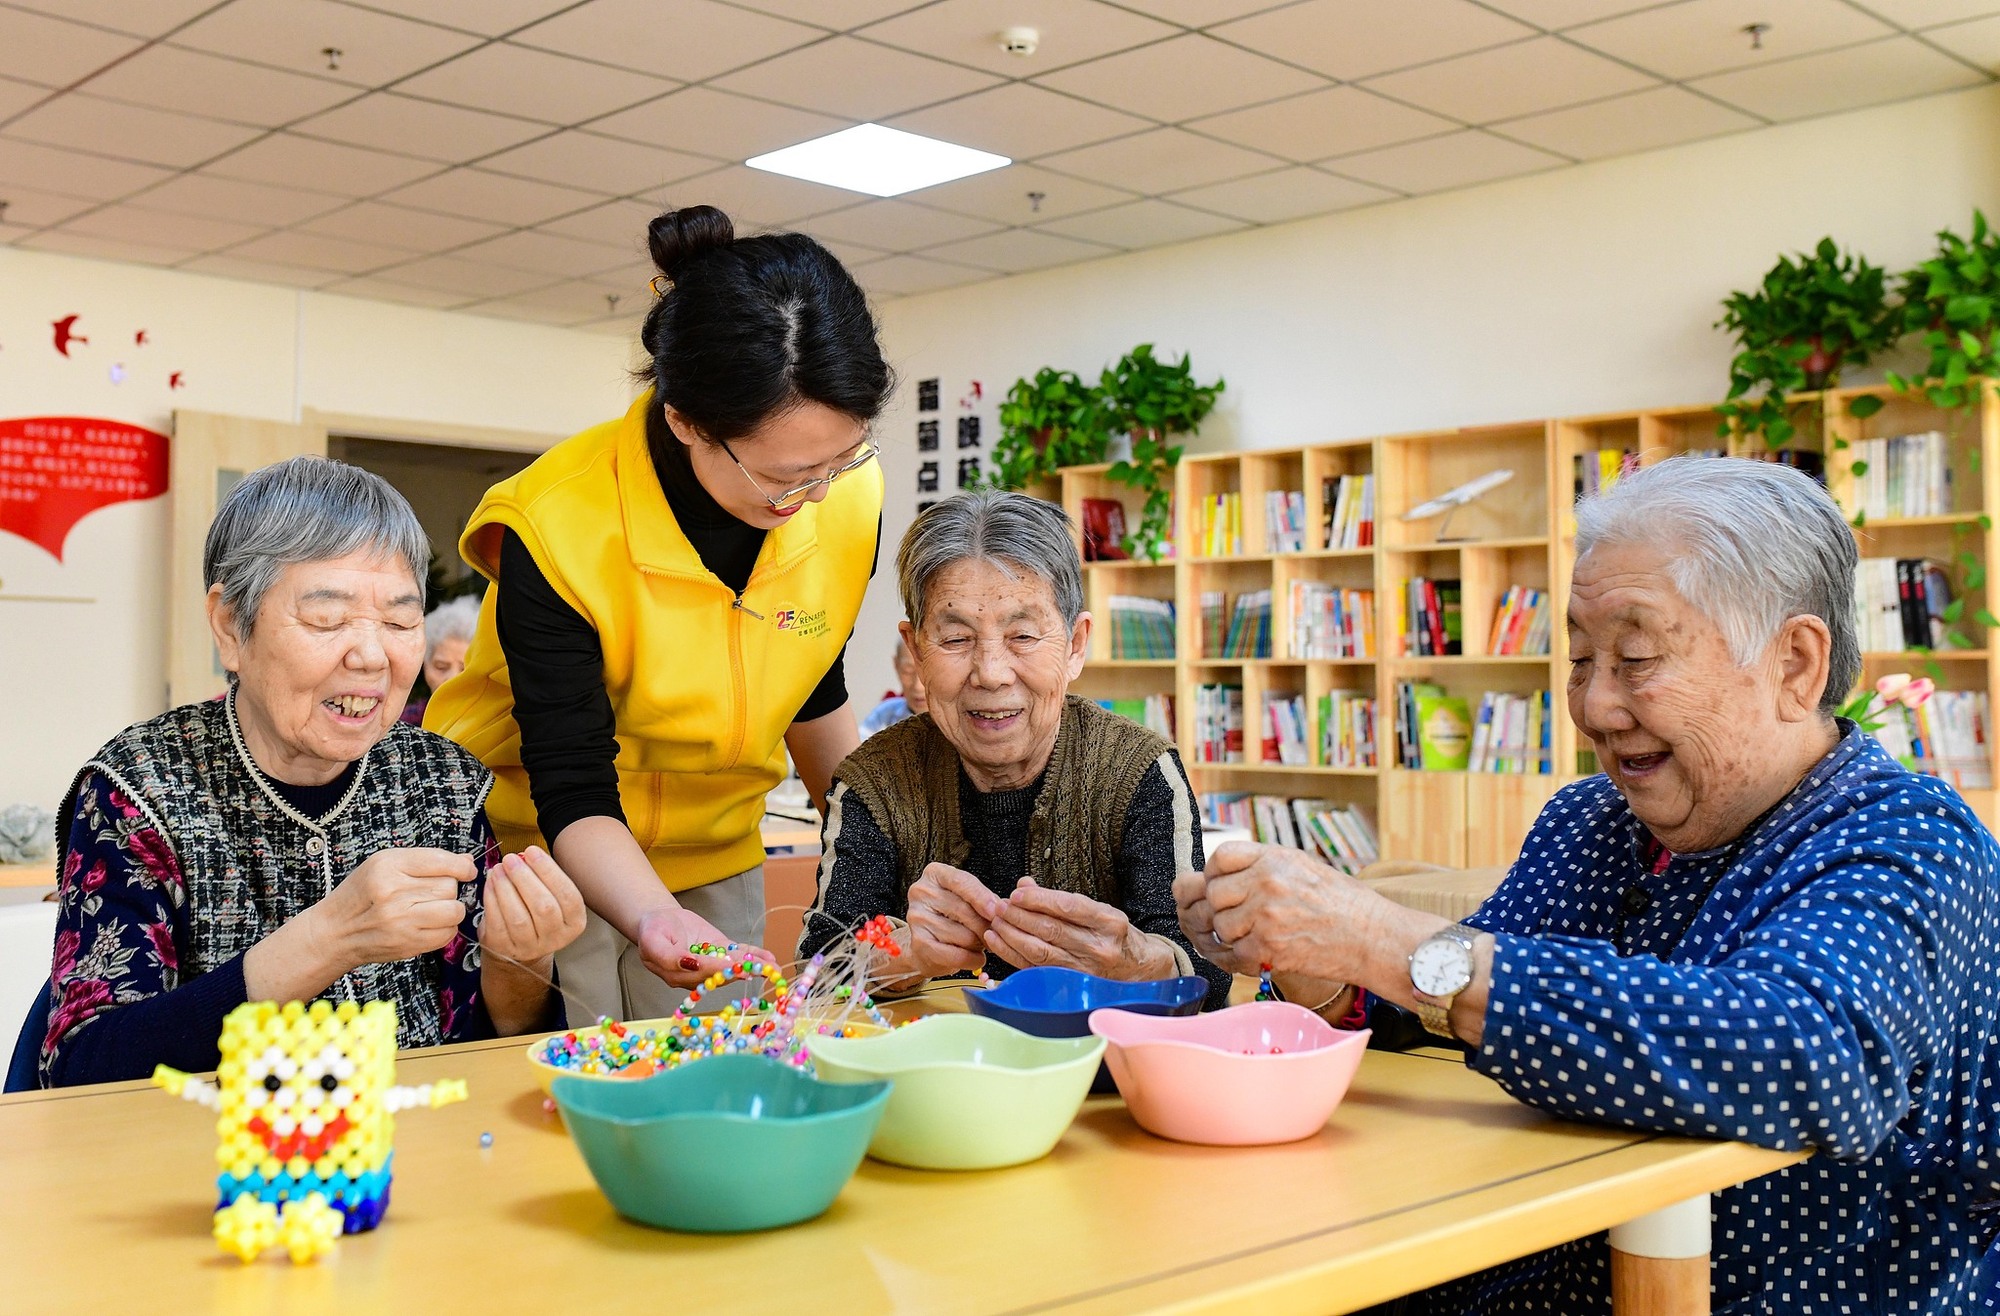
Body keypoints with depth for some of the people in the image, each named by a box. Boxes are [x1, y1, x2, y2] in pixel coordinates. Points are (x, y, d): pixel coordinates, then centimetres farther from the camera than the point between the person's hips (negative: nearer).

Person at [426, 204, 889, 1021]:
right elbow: (572, 793, -26)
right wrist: (656, 921, -42)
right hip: (545, 857, -3)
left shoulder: (851, 500, -14)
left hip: (714, 867, 4)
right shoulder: (554, 531, -27)